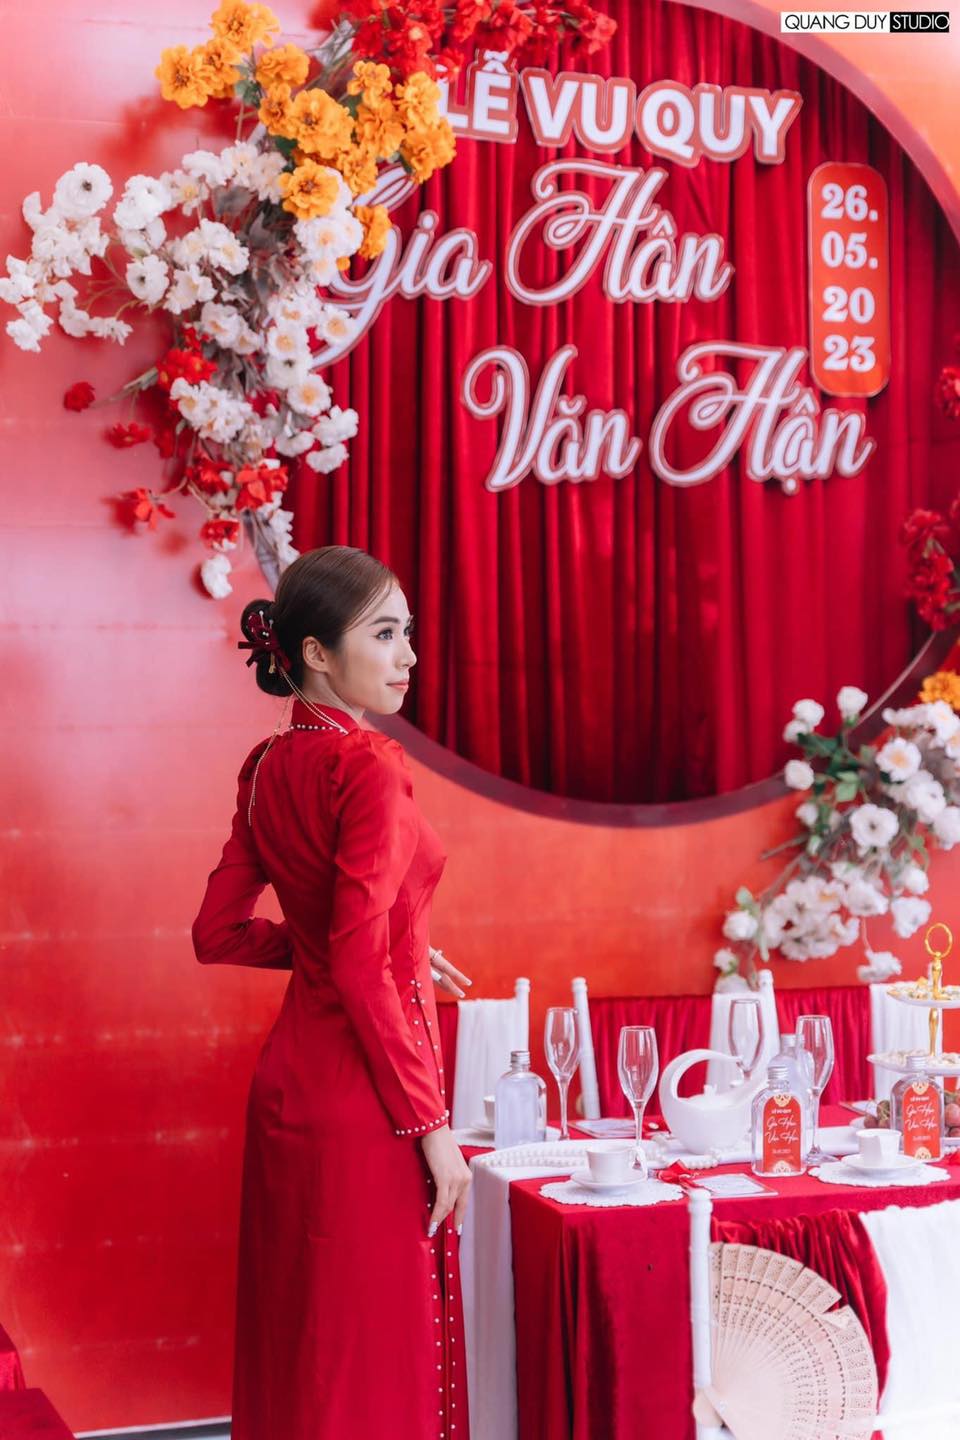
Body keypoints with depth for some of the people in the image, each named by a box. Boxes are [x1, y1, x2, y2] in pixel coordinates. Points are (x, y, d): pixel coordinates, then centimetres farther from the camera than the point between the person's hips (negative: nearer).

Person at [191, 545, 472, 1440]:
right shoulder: (368, 767, -17)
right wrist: (430, 1125, -15)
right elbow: (361, 970, -21)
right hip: (362, 1096, -8)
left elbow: (217, 933, 12)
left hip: (289, 1074, 8)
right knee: (375, 1344, 3)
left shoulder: (269, 767, 7)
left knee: (299, 1334, 17)